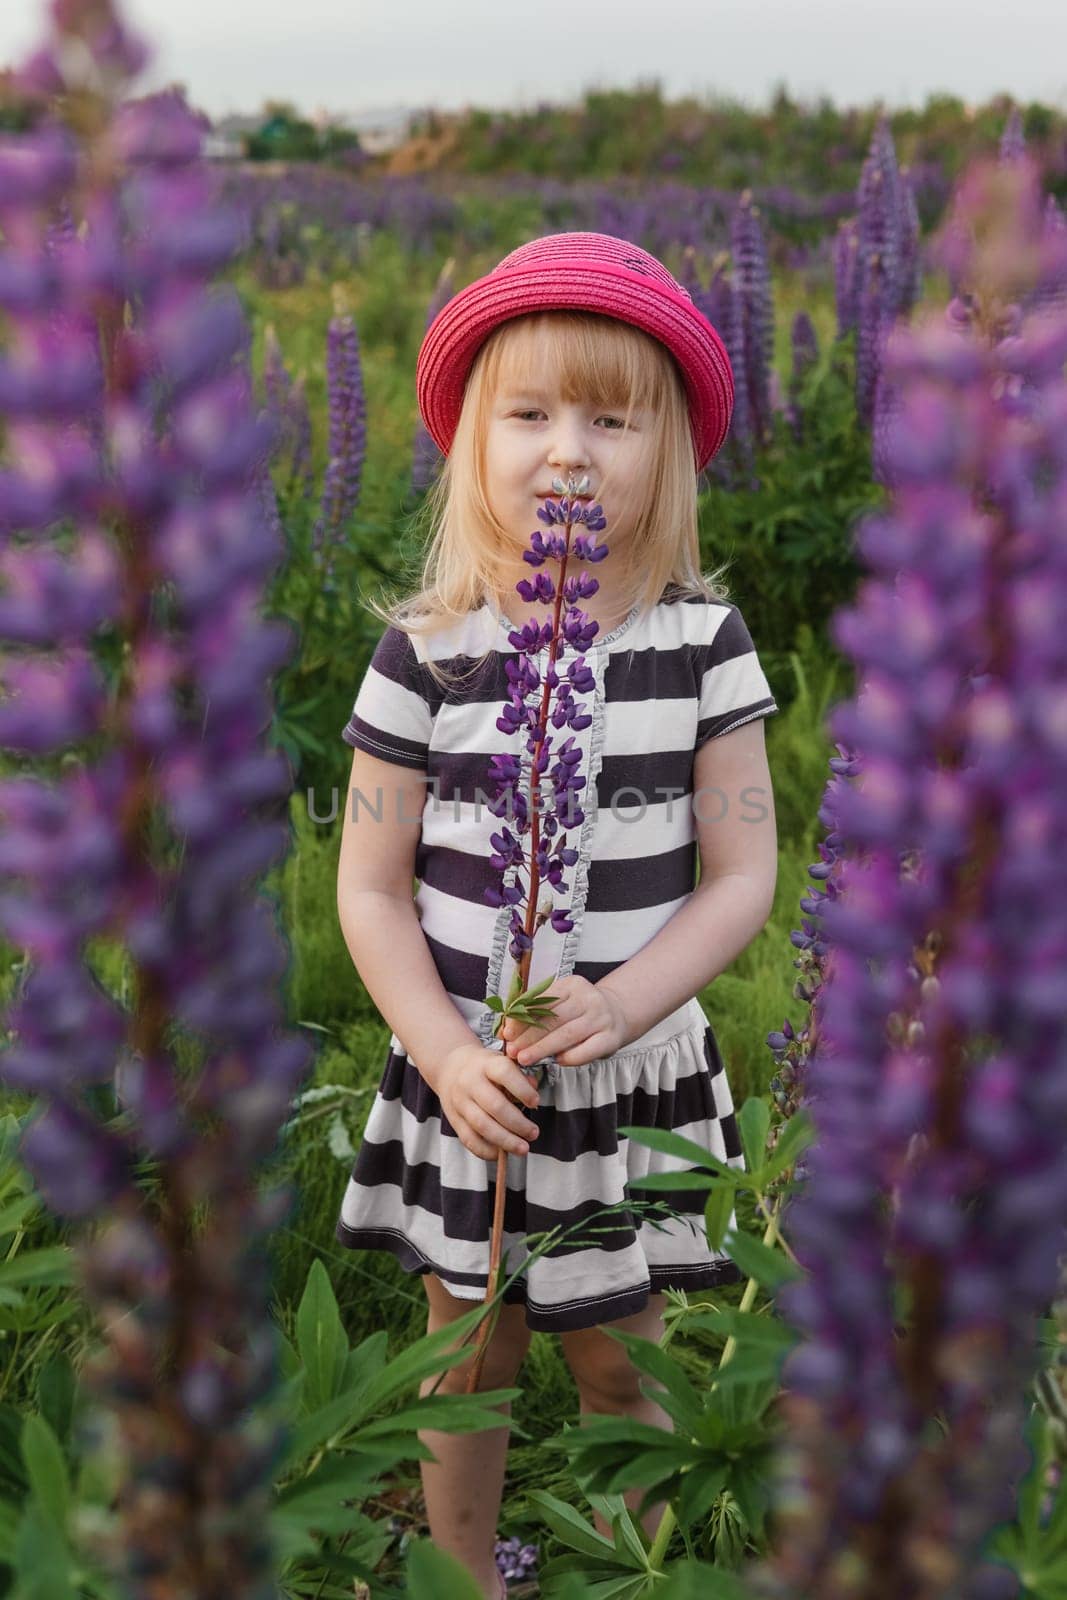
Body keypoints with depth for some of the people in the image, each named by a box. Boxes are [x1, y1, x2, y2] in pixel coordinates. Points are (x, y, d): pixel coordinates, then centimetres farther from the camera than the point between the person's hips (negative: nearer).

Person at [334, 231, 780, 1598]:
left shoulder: (703, 639, -7)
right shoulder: (425, 650, -10)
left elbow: (742, 874, -5)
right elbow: (371, 886, -4)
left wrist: (620, 1003, -18)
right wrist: (448, 1055, -13)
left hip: (640, 1083, 0)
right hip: (468, 1082, 0)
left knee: (620, 1372, 14)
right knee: (469, 1374, 17)